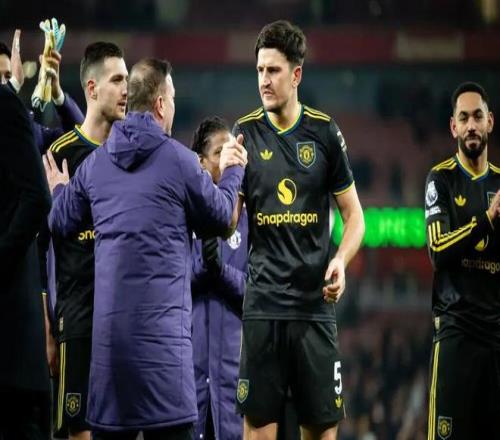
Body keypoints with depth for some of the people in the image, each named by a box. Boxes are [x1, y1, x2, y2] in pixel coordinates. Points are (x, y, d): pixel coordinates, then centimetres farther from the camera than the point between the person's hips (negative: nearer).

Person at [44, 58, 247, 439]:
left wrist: (58, 190, 40)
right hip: (161, 322, -5)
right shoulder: (179, 160, -4)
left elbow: (61, 224, 19)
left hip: (108, 320, 5)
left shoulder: (95, 163, 9)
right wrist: (232, 172, 25)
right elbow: (221, 220, 6)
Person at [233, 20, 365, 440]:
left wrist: (341, 260, -11)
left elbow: (354, 214, 8)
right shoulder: (246, 134, 3)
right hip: (263, 302, 0)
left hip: (316, 301, 0)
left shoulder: (325, 133, 2)